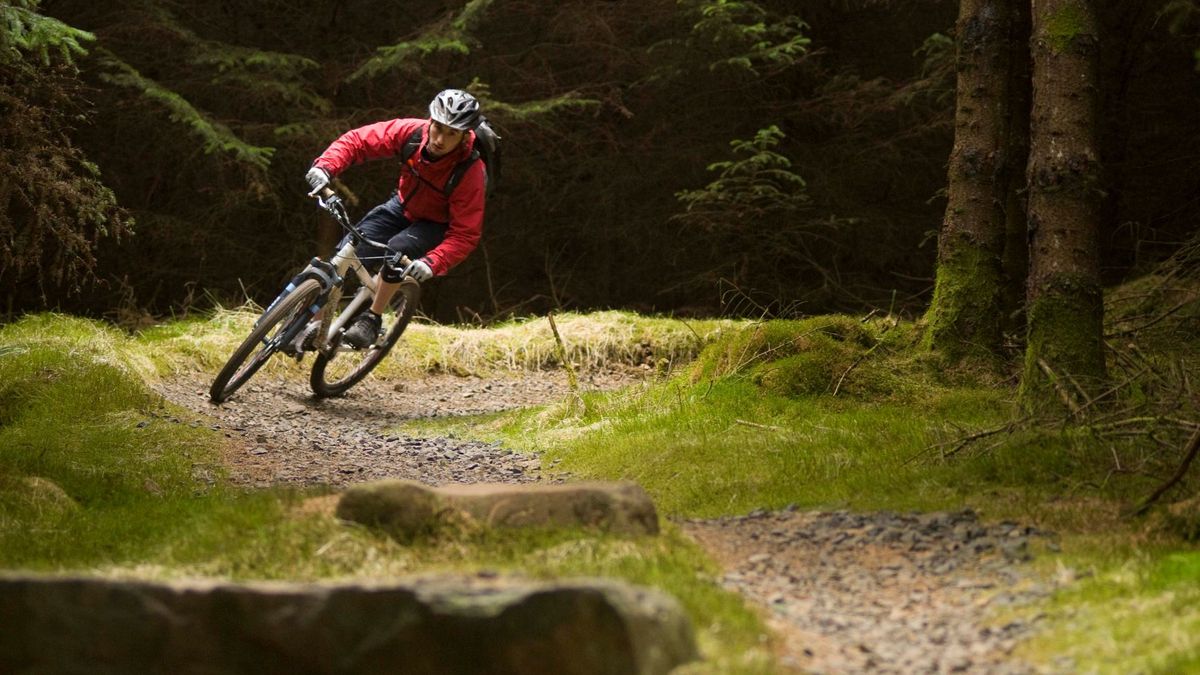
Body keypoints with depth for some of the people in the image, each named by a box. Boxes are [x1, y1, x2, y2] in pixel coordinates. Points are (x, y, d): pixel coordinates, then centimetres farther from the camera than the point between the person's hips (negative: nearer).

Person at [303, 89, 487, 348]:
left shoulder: (470, 173, -33)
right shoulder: (411, 131, -24)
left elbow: (465, 234, -31)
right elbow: (357, 140, -16)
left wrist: (433, 263, -46)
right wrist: (325, 166, -33)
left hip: (437, 224, -4)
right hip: (403, 207, 4)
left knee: (398, 250, -34)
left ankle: (372, 319, -14)